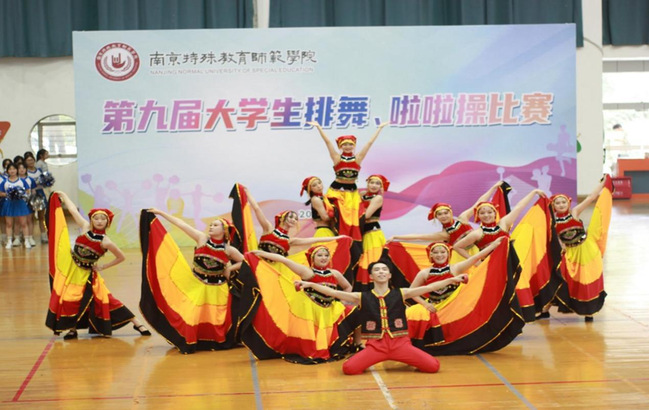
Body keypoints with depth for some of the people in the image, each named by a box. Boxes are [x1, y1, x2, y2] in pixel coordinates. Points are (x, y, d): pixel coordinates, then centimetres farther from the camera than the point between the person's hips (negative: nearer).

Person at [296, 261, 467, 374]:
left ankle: (408, 362, 17)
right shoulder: (362, 297, 4)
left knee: (433, 366, -15)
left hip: (400, 343, 1)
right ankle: (369, 364, 12)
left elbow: (428, 288, 2)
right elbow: (334, 292, -2)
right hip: (375, 345, -1)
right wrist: (311, 284, -12)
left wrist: (452, 279, -6)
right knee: (349, 368, -24)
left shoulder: (401, 294, 6)